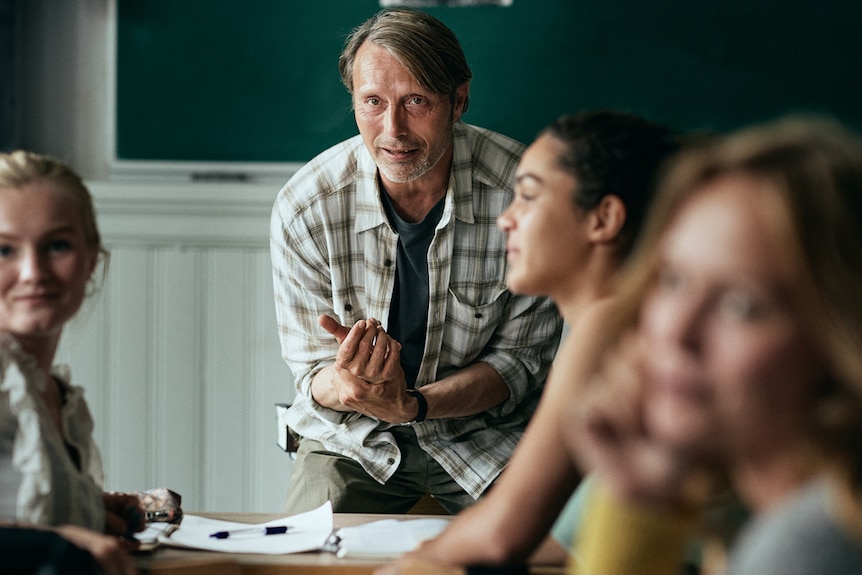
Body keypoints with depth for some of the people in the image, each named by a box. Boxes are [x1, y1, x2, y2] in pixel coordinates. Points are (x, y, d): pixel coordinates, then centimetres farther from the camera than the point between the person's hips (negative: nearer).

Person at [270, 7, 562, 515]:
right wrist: (344, 387, -31)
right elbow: (313, 375, -5)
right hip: (355, 439, 1)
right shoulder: (304, 209, -14)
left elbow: (519, 360, -8)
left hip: (485, 431, -1)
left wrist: (412, 405, -26)